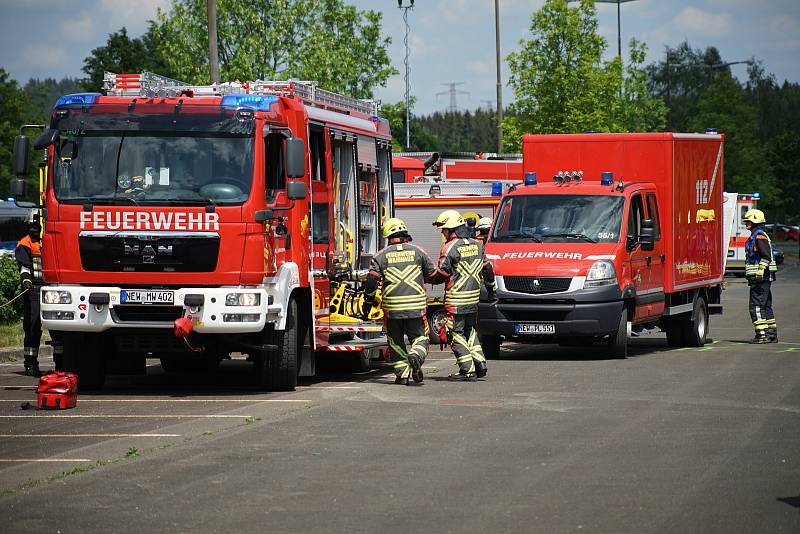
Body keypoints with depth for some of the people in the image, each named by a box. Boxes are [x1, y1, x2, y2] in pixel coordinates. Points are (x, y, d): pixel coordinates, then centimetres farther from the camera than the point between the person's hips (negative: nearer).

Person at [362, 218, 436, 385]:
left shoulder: (381, 255, 1)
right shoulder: (417, 252, 4)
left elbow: (372, 280, -4)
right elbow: (432, 274, 14)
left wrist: (367, 303, 7)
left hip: (392, 307, 0)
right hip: (416, 307, 0)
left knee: (396, 341, 14)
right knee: (420, 337, 11)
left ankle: (402, 375, 8)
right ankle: (415, 356, -20)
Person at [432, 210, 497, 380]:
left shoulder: (449, 248, -12)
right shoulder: (477, 245, 9)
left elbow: (441, 274, -12)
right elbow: (486, 269, 16)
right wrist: (492, 288, 27)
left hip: (455, 300, -7)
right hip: (473, 298, 7)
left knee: (456, 334, 0)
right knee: (470, 331, 21)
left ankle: (468, 370, -5)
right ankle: (480, 365, 15)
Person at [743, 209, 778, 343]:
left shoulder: (759, 236, -13)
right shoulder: (756, 236, 20)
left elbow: (766, 256, -22)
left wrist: (759, 273, -25)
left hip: (760, 278, -11)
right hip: (765, 279, 11)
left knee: (756, 307, -11)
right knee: (766, 307, 13)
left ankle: (762, 334, -13)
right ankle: (772, 334, 15)